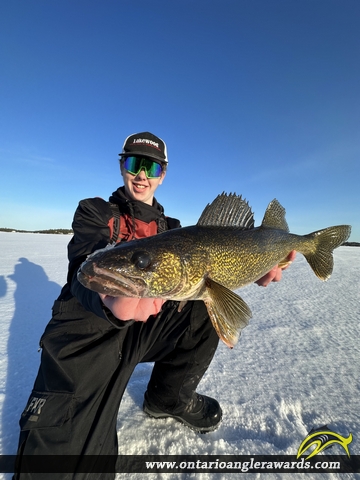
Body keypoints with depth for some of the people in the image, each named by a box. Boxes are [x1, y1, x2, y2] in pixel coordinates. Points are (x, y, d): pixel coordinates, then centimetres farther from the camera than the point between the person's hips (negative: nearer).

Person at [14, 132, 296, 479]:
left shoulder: (170, 227, 8)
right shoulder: (94, 211, -3)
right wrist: (111, 298, -44)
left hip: (144, 328, 4)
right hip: (87, 330, -3)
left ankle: (170, 397, 8)